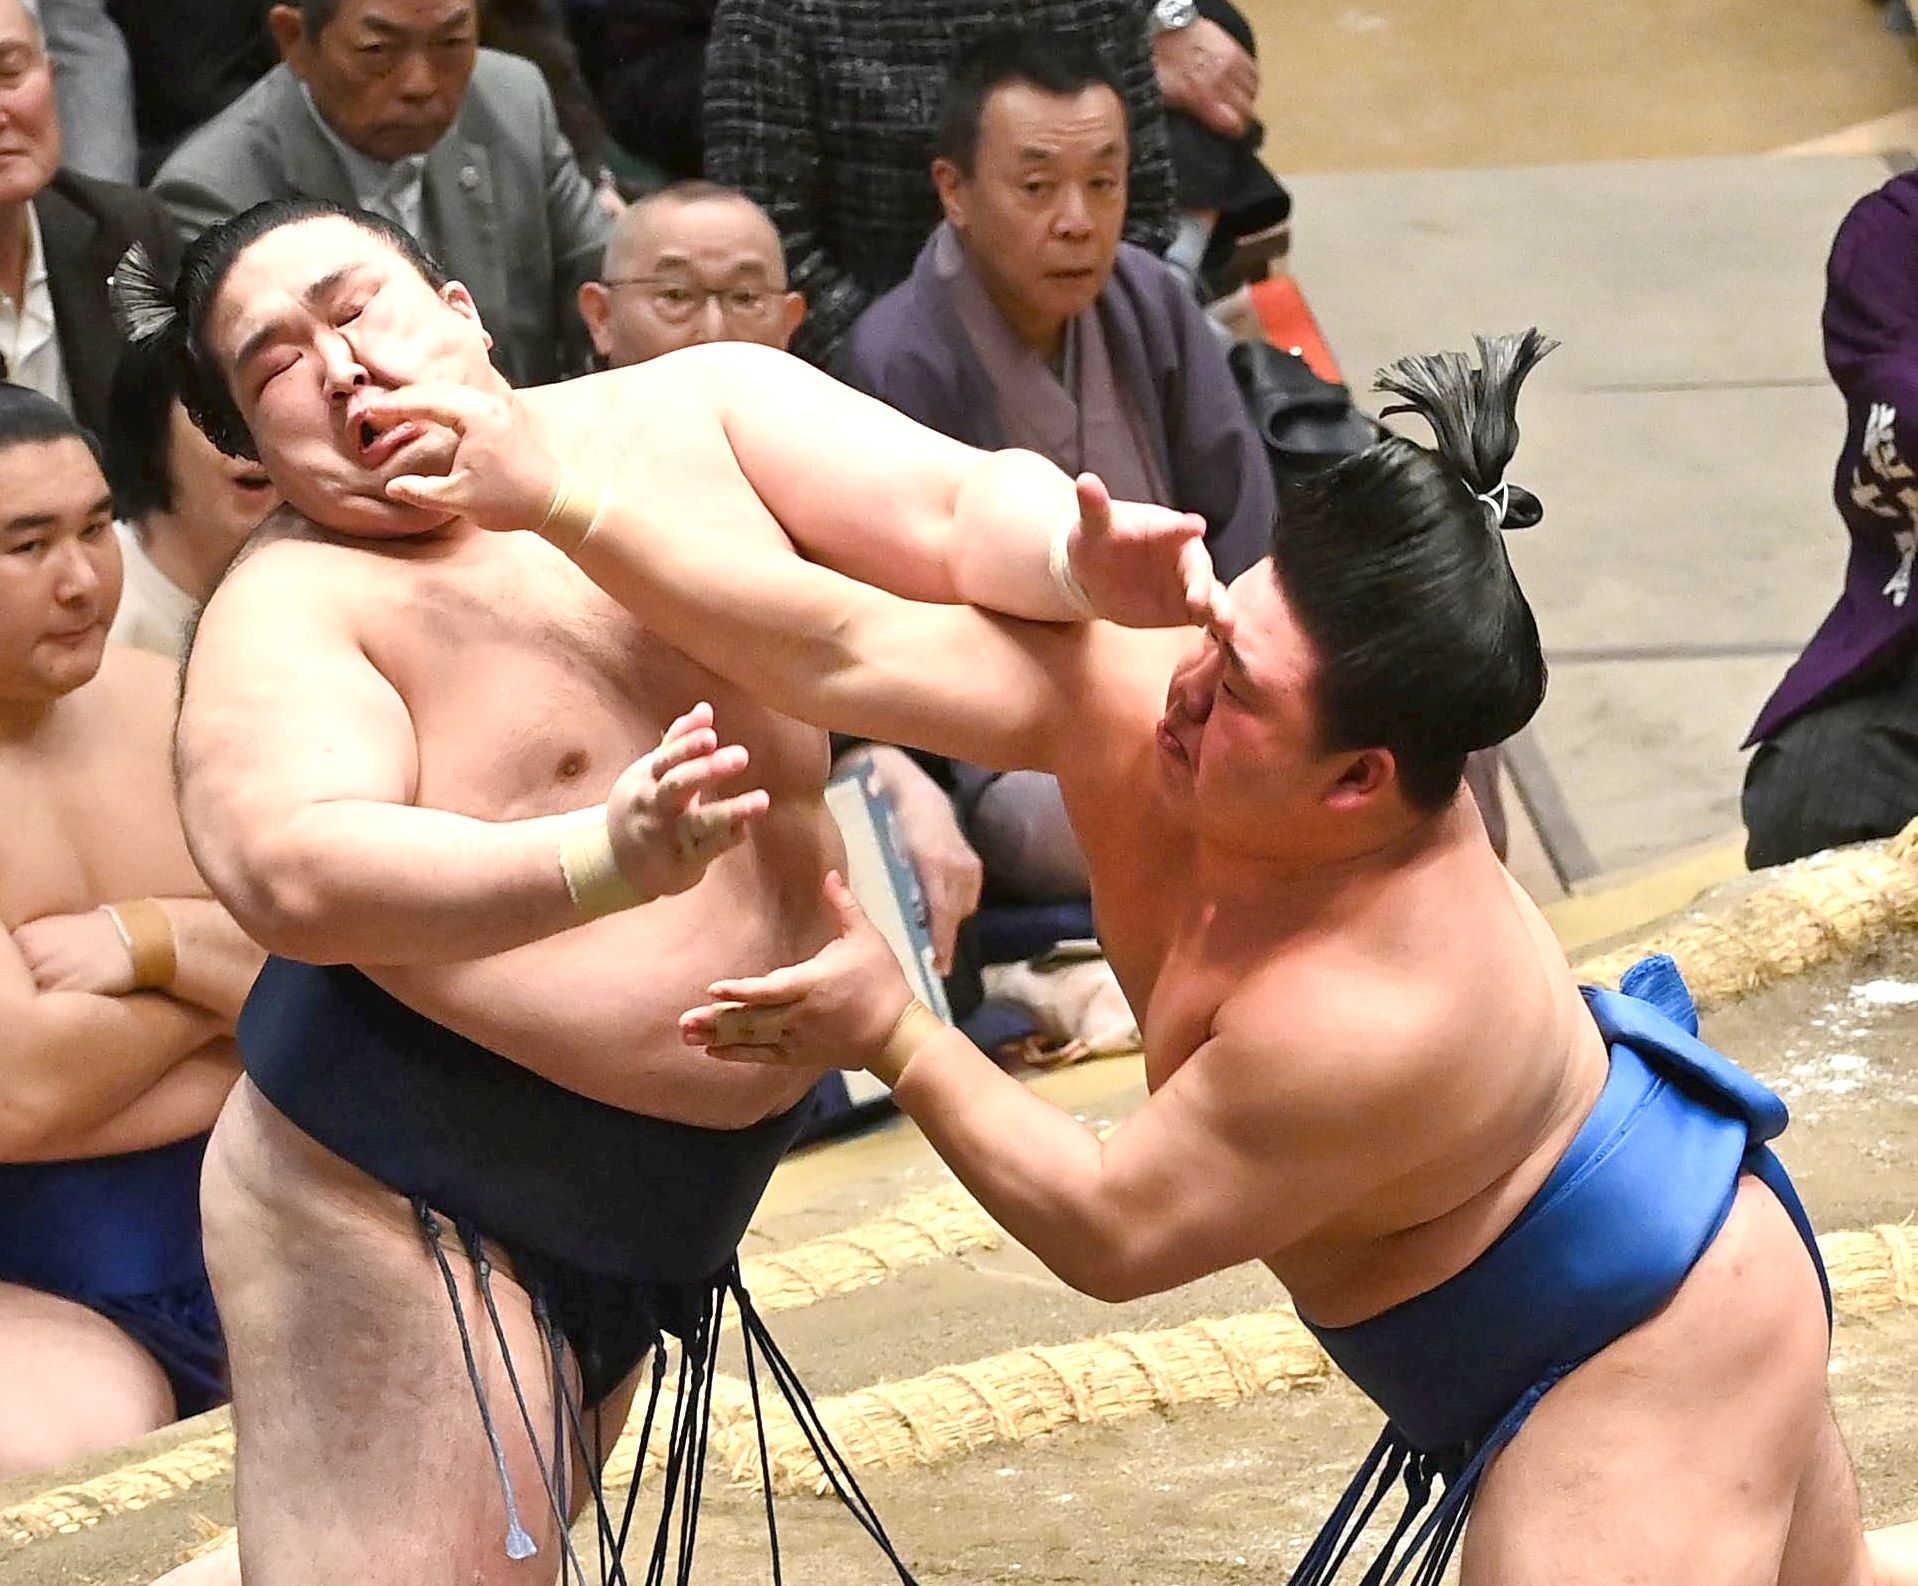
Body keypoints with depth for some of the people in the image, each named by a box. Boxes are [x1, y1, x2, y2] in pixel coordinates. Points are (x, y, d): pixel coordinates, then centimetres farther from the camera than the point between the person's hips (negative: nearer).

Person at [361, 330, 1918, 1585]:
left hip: (1643, 1345, -9)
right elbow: (845, 648, -23)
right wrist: (558, 492, -29)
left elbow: (1108, 1230, -26)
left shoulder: (1369, 1022, -40)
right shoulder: (1139, 707, -23)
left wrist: (894, 1037, -18)